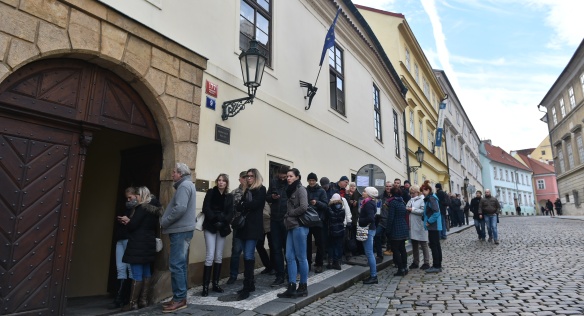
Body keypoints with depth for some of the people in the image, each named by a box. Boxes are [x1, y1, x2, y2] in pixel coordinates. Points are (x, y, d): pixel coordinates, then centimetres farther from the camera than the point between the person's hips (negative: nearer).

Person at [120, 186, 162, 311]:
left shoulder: (141, 208, -12)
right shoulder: (153, 209, 14)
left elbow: (132, 226, -17)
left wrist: (127, 220, 6)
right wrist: (129, 221, 17)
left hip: (138, 244, -9)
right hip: (149, 243, 9)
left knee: (137, 274, -5)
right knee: (146, 272, 11)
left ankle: (133, 303, 0)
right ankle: (143, 300, 17)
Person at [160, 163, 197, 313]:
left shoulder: (184, 185, -12)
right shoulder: (187, 185, 20)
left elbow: (180, 208, -24)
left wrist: (164, 222, -13)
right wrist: (166, 222, 12)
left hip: (180, 230, -10)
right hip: (183, 229, 10)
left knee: (176, 265, -7)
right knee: (181, 264, 13)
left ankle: (179, 299, -1)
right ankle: (181, 297, 19)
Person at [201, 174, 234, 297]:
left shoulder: (230, 196, 9)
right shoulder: (210, 193, 1)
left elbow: (231, 213, 2)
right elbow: (206, 209, -8)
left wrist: (223, 221, -15)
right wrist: (215, 220, -19)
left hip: (222, 228, 3)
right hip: (210, 227, -3)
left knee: (219, 256, 7)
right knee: (210, 256, -9)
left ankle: (215, 284, 17)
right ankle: (205, 286, -2)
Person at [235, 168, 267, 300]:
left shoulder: (261, 189, 0)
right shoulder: (247, 190, 20)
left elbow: (255, 204, -14)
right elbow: (239, 206, 11)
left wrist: (243, 205, -1)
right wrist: (244, 206, -10)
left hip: (253, 226, -7)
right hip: (244, 226, 7)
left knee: (248, 256, -10)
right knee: (248, 256, 9)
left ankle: (247, 287, -6)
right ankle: (250, 284, 17)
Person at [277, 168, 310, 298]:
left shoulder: (300, 189, -8)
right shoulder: (291, 190, 17)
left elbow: (304, 207, -21)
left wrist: (290, 213, -10)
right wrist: (288, 217, 4)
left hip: (299, 227, -9)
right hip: (292, 227, 9)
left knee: (301, 257, 1)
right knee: (290, 257, 7)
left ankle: (303, 287, 12)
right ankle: (292, 287, 12)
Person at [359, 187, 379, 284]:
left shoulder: (368, 204, -16)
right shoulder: (370, 203, 13)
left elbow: (370, 218, -26)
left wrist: (360, 221, -14)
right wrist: (360, 218, 4)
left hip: (368, 230, -10)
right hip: (370, 229, 10)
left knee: (369, 253, -4)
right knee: (369, 253, 13)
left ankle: (373, 276, 2)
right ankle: (373, 275, 20)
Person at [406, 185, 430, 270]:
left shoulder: (422, 199, -9)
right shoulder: (411, 200, 13)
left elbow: (423, 211, -21)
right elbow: (407, 208, 11)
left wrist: (412, 209, -17)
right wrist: (408, 209, -10)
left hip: (421, 226, -7)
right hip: (413, 226, 7)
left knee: (423, 245, 5)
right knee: (414, 245, 14)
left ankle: (426, 263, 15)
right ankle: (415, 262, 24)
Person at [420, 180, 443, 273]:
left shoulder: (431, 198, -15)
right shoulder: (430, 198, 14)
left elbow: (436, 212, -23)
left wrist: (429, 222, -17)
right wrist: (428, 221, 11)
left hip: (433, 225, -10)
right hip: (435, 225, 10)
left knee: (433, 245, -4)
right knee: (436, 245, 13)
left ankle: (436, 266, 2)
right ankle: (438, 265, 20)